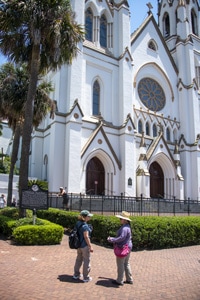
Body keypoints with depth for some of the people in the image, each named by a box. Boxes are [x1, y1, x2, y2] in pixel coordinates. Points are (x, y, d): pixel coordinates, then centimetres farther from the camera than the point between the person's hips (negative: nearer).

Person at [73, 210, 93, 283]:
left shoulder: (78, 223, 4)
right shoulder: (85, 225, -22)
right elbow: (86, 236, -23)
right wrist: (90, 246, -17)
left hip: (78, 245, 9)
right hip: (84, 245, -9)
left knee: (79, 259, 22)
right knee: (86, 261, 5)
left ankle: (76, 274, 34)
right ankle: (86, 277, 15)